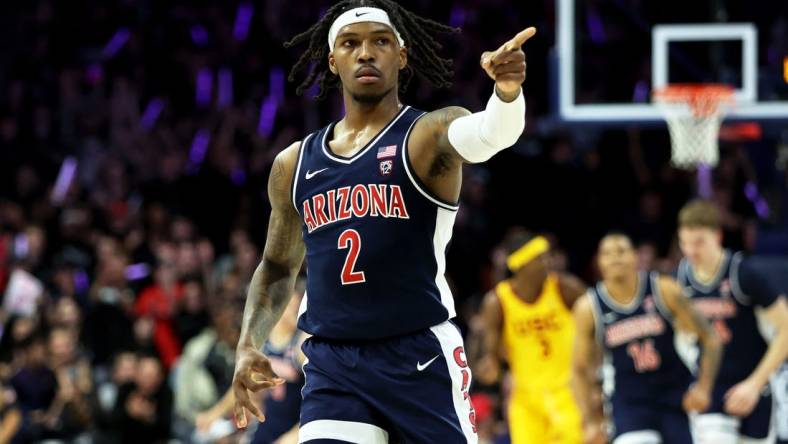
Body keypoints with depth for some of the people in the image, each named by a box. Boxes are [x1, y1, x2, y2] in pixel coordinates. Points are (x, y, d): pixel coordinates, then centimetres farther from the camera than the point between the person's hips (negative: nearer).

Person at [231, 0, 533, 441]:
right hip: (332, 366, 4)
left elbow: (489, 132, -28)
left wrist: (508, 91, -51)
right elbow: (279, 268, 26)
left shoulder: (429, 135, -4)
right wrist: (250, 344, 10)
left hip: (421, 359, -4)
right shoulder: (294, 164, 12)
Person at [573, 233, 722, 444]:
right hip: (629, 401, -1)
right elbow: (581, 369, 4)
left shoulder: (664, 290, -9)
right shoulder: (589, 308, -7)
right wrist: (590, 422, -1)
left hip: (676, 397, 1)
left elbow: (709, 339, -3)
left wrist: (703, 387, -14)